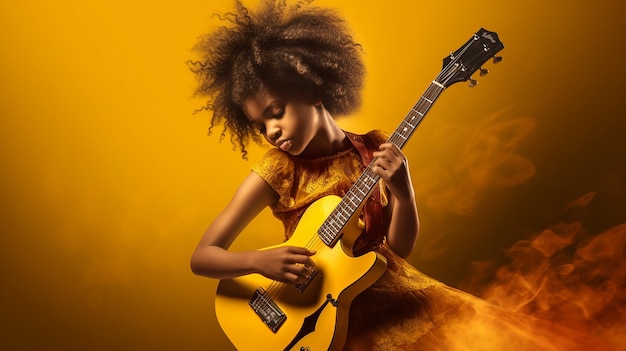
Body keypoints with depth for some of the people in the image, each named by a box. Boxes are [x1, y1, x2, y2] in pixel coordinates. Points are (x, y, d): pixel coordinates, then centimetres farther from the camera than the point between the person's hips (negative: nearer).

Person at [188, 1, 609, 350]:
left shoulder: (374, 148, -2)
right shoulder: (275, 172, -9)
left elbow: (400, 246, -2)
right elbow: (202, 256, -8)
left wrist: (401, 187, -19)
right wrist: (258, 260, -27)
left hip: (400, 292, 4)